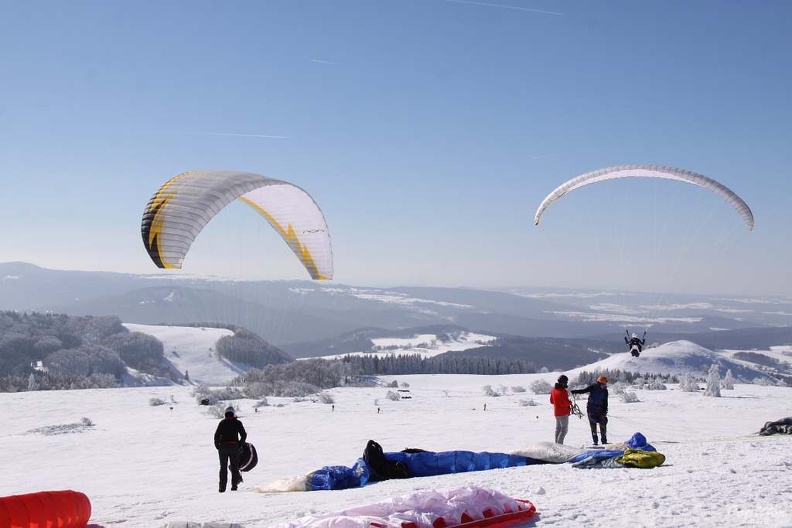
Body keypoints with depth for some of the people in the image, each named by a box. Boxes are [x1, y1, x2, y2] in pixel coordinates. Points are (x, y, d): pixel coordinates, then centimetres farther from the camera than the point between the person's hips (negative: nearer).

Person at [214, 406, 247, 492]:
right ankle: (234, 485, 4)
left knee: (223, 467, 7)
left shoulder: (222, 422, 2)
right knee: (234, 467, 9)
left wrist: (218, 446, 6)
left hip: (223, 447, 1)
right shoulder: (237, 423, 1)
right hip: (234, 447, 0)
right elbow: (244, 434, -3)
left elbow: (216, 435, -2)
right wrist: (240, 445, 7)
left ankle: (222, 487, 4)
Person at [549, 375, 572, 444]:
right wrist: (570, 402, -5)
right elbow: (565, 403, -24)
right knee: (564, 429, -4)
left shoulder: (553, 390, 7)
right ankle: (559, 444, -12)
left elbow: (551, 401, 14)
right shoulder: (563, 391, -20)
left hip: (556, 413, 8)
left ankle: (557, 443, 20)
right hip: (564, 413, -8)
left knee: (558, 429, 17)